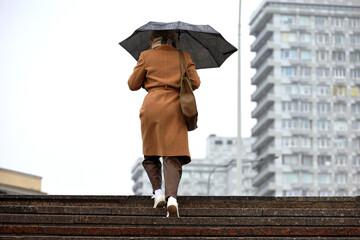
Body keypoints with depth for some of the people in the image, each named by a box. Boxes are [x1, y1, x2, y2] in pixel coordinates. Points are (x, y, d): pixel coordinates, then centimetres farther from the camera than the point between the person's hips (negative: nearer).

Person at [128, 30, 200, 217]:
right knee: (173, 156, -5)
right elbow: (195, 83, 5)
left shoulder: (146, 56, 5)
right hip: (175, 109, 0)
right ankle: (172, 197, -22)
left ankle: (157, 191, 2)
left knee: (150, 153, 17)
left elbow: (133, 85, 8)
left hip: (152, 106, 0)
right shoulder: (184, 57, 9)